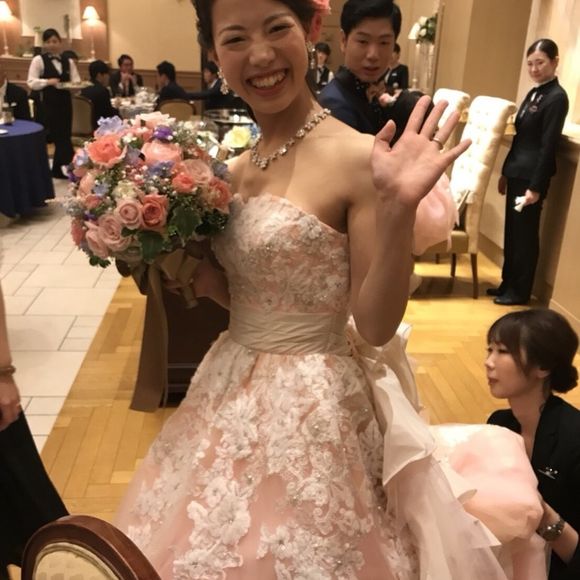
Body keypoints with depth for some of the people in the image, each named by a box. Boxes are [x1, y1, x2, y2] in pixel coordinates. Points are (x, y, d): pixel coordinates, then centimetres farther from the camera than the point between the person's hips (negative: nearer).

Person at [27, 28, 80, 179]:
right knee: (59, 137, -6)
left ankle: (57, 169, 18)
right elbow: (31, 82, -9)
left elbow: (76, 82, 4)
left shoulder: (68, 62, 11)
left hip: (64, 103, 5)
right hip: (46, 105, -5)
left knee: (64, 136, 6)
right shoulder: (38, 60, -2)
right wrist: (48, 82, -24)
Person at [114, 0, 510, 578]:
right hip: (230, 394, 7)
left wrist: (398, 209, -30)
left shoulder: (358, 158, -17)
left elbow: (375, 326, -18)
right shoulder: (233, 166, 3)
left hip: (312, 407, -7)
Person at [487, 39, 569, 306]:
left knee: (525, 234, 2)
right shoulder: (533, 93, 13)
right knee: (511, 231, 14)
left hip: (531, 176, -8)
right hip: (517, 173, 8)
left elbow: (548, 146, -16)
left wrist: (536, 186, -17)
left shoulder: (557, 98, -12)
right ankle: (508, 283, 26)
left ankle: (520, 291, 14)